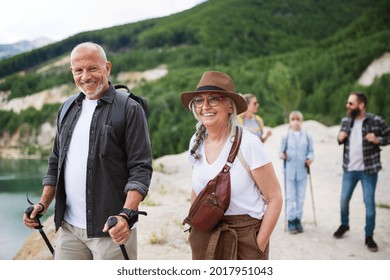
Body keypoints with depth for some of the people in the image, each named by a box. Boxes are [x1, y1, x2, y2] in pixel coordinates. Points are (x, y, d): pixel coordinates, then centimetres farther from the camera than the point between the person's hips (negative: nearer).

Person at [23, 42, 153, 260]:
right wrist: (43, 204, 9)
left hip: (111, 229, -5)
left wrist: (126, 214, -24)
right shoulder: (68, 110, 14)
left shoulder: (129, 109, -6)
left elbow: (141, 168, -12)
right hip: (68, 226, 6)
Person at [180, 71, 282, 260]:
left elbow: (274, 198, -11)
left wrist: (259, 245, -12)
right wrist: (195, 228, 9)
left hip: (243, 239, -4)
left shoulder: (248, 144, -14)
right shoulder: (196, 142, 2)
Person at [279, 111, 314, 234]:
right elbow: (281, 151, 2)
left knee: (300, 197, 8)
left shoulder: (307, 136, 2)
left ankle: (298, 220, 19)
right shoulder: (286, 136, 2)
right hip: (289, 171, -1)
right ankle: (291, 221, 11)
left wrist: (310, 159, -14)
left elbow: (311, 151, 5)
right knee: (290, 197, 2)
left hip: (302, 170, 1)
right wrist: (282, 155, -19)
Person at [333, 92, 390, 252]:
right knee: (344, 200, 12)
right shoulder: (345, 121, 3)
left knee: (369, 203, 2)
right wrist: (340, 138, -5)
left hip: (368, 169, -4)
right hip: (349, 169, 4)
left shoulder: (376, 121, -10)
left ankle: (369, 237, 16)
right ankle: (344, 225, 37)